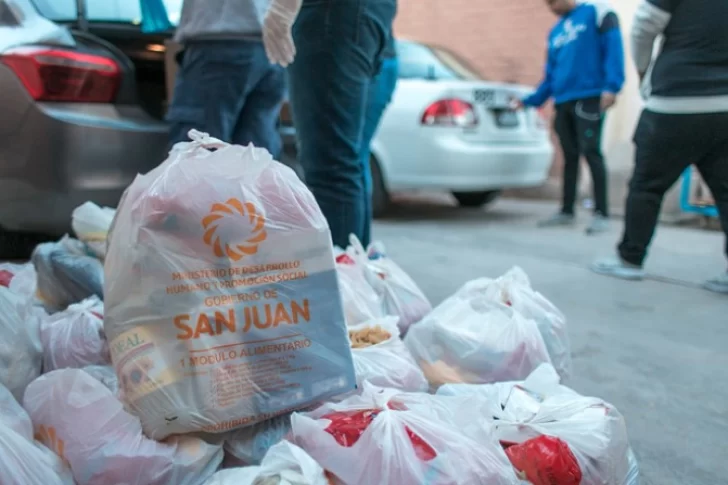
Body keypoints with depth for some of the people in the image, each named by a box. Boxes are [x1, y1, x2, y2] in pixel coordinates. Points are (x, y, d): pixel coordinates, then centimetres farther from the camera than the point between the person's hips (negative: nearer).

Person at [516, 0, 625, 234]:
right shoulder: (555, 32, 20)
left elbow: (613, 48, -9)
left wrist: (611, 86, -21)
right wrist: (531, 101, 18)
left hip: (590, 98, -6)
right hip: (562, 102, 6)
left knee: (591, 152, -11)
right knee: (570, 156, 9)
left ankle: (602, 214, -8)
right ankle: (567, 211, 16)